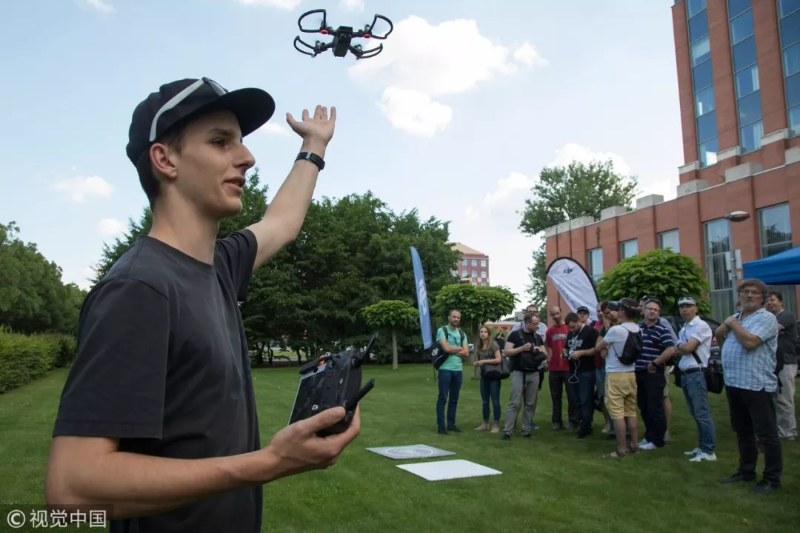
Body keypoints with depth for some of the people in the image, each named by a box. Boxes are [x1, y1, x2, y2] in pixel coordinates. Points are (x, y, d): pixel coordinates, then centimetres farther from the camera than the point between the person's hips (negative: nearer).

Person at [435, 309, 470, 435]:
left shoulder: (462, 334, 13)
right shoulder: (442, 331, -4)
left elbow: (466, 353, 4)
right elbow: (446, 348, -17)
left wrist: (452, 350, -8)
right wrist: (459, 348, -2)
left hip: (458, 370, 6)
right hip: (445, 369, -6)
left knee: (454, 399, 11)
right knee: (443, 398, -2)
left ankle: (451, 424, 19)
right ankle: (440, 426, 3)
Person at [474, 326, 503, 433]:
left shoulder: (493, 344, -9)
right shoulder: (478, 346, 8)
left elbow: (499, 359, -15)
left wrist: (484, 361, -17)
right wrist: (477, 363, -3)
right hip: (484, 376, 6)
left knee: (495, 401, -2)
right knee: (484, 401, 11)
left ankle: (496, 425, 4)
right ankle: (485, 423, 21)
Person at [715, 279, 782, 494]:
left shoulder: (766, 318, -10)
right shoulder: (735, 318, 16)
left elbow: (750, 342, -24)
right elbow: (719, 339, 18)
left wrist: (733, 324, -9)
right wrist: (723, 328, -1)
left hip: (757, 385, -8)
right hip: (733, 384, 8)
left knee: (767, 434, 1)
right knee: (742, 432, 18)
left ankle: (772, 478, 11)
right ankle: (746, 471, 30)